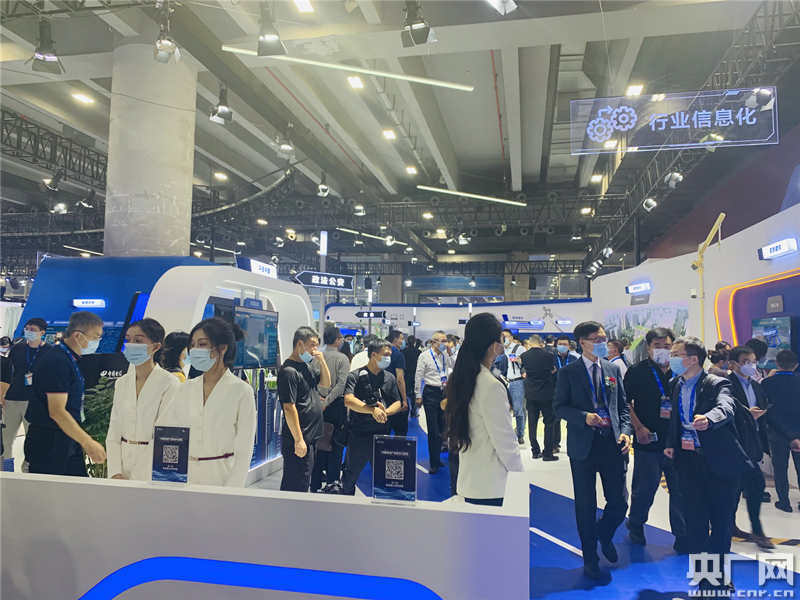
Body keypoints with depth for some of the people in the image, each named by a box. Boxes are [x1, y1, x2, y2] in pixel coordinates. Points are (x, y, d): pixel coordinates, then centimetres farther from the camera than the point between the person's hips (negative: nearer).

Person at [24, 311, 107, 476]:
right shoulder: (57, 362, -19)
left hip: (69, 439, 9)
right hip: (49, 442, -9)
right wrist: (87, 442, -24)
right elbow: (57, 411, -24)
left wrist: (84, 441, 17)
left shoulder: (73, 360, 11)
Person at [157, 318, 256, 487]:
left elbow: (243, 451, -10)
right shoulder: (184, 390, 7)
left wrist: (229, 493, -16)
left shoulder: (241, 391, -7)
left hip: (220, 477, -4)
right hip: (184, 477, 4)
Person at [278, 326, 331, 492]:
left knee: (305, 482, 20)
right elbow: (289, 408, -21)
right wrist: (298, 440, -20)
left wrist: (322, 361, -1)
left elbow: (326, 383, 15)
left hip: (312, 437, 9)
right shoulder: (289, 371, -18)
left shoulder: (310, 364, 9)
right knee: (296, 485, -2)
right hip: (299, 440, -9)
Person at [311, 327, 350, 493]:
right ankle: (332, 482, 5)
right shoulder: (342, 358, -7)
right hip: (336, 405, -4)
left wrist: (318, 399, -3)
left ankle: (316, 483, 16)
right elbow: (341, 384, -16)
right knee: (336, 443, 4)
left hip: (319, 405, 4)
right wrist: (327, 401, -14)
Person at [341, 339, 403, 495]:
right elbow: (348, 400, -21)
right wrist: (373, 410, -30)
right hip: (359, 435, -3)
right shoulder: (355, 376, -7)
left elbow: (397, 403, 7)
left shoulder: (390, 378, 7)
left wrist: (385, 412, -14)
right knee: (350, 477, 10)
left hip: (382, 435, 4)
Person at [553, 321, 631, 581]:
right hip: (583, 445, -3)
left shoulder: (613, 369, 8)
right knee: (586, 505, 8)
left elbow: (623, 406, 10)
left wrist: (625, 431, -5)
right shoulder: (568, 372, -3)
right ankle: (590, 558, 27)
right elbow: (559, 406, -4)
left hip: (613, 443, 3)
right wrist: (584, 417, -20)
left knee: (619, 503, 4)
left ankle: (604, 535, 38)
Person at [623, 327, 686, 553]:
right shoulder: (637, 371, -3)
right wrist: (638, 427, -11)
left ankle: (683, 539, 19)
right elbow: (626, 402, -3)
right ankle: (635, 527, 29)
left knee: (680, 492, 6)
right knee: (644, 489, 7)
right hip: (648, 442, -2)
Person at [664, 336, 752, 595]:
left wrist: (709, 419, -54)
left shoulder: (717, 384, -12)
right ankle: (705, 580, 17)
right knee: (695, 523, 2)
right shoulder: (676, 385, 7)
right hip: (690, 460, 4)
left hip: (722, 461, -4)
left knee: (722, 523, 9)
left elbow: (726, 407, -33)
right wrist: (671, 443, 2)